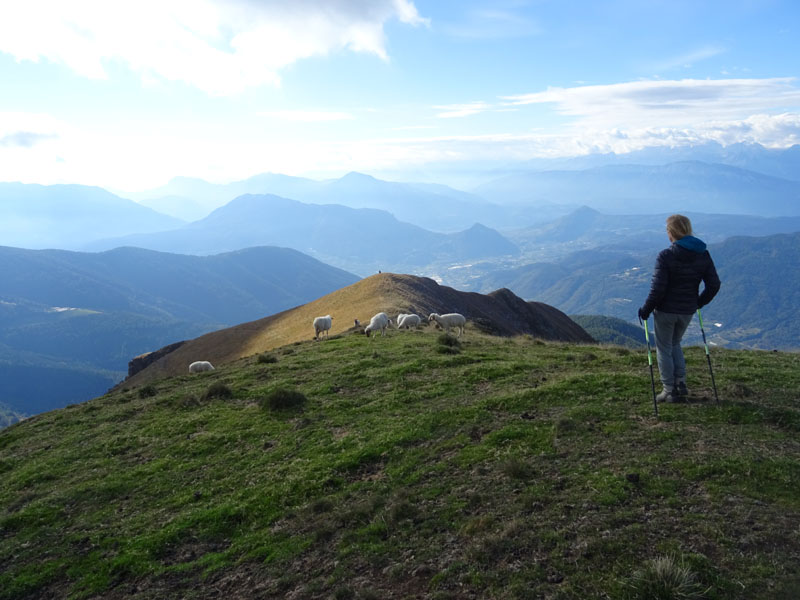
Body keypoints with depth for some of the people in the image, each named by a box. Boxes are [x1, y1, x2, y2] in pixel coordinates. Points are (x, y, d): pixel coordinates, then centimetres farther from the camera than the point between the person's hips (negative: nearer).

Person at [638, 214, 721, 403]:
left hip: (666, 310, -5)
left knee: (664, 349, 10)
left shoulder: (665, 256, -18)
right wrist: (699, 302, 17)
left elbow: (658, 288, -20)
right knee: (675, 344, 26)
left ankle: (669, 390, 13)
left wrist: (646, 309, -7)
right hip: (687, 311, 5)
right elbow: (714, 284, 2)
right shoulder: (703, 255, -2)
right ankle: (680, 384, 19)